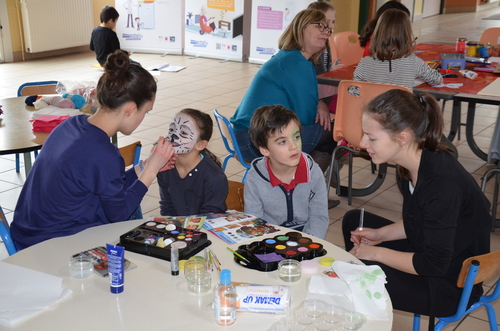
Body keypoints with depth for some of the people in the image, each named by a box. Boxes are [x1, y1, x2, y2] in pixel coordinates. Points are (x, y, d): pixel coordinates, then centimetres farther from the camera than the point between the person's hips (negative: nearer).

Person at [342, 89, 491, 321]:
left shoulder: (442, 184, -32)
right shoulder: (414, 164, -5)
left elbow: (433, 265, -27)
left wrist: (377, 252, -17)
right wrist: (380, 234, -1)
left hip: (449, 286, -9)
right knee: (353, 220, 17)